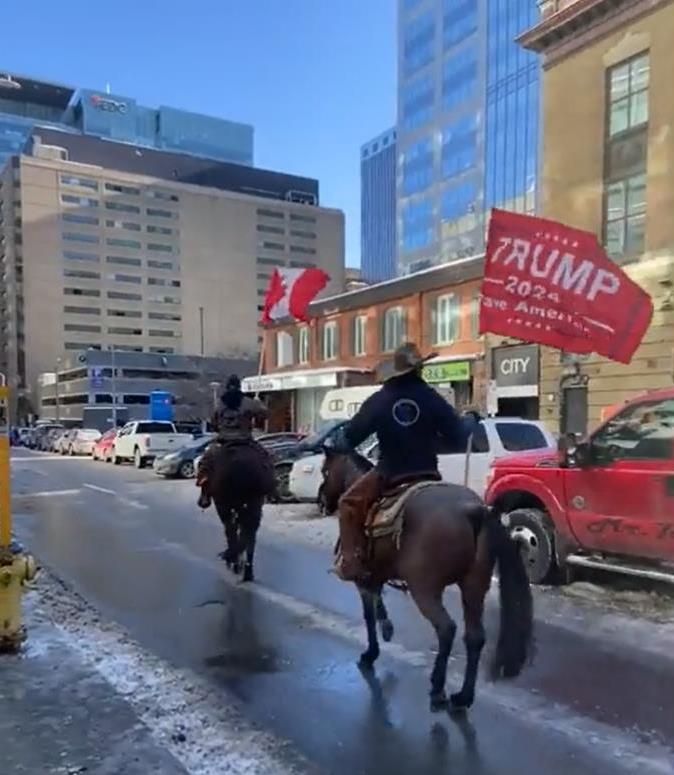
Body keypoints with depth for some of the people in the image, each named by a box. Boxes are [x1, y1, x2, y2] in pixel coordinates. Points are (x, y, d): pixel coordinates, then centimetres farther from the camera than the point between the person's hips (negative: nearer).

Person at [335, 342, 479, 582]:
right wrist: (471, 419, 21)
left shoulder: (380, 400, -4)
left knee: (349, 504, 13)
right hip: (427, 473, 2)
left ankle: (352, 561, 1)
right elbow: (459, 436, 1)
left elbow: (352, 436, 0)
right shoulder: (431, 398, -3)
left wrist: (340, 445, 23)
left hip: (388, 474, -2)